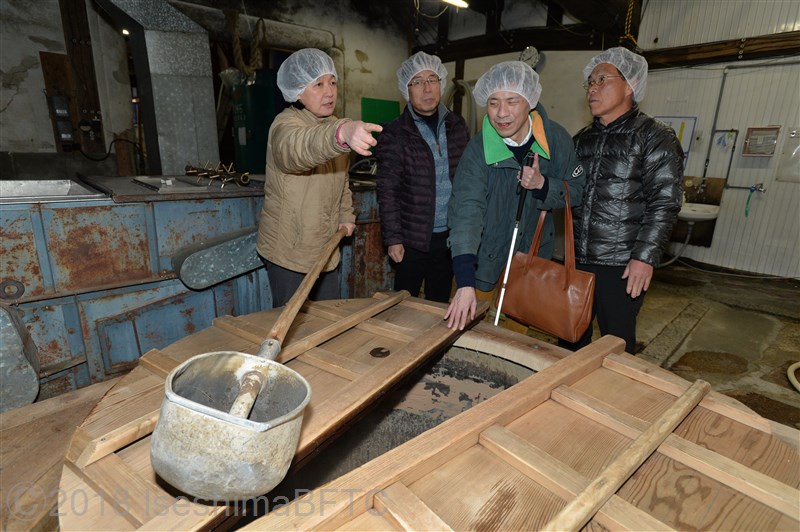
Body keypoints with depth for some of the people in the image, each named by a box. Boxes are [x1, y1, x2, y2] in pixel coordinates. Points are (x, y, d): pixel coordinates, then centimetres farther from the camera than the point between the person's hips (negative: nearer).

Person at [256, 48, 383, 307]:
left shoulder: (333, 125, 9)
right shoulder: (286, 124, -17)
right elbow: (297, 147, -44)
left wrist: (346, 216, 9)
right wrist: (342, 134, -63)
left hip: (326, 248, 7)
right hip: (289, 249, -7)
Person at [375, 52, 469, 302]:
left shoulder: (457, 125, 6)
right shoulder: (395, 133, -7)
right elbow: (387, 191, -8)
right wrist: (393, 238, -11)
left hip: (450, 235, 4)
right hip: (413, 237, -3)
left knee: (440, 303, 16)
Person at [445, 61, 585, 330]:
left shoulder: (557, 139, -11)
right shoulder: (478, 149, -21)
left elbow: (576, 192, -1)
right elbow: (466, 210, -31)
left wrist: (542, 184, -25)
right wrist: (464, 283, -41)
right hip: (484, 261, -2)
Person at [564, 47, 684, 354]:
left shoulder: (654, 138, -4)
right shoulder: (582, 140, 14)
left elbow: (664, 203, -10)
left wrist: (645, 257, -17)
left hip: (623, 266, -5)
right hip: (578, 259, 6)